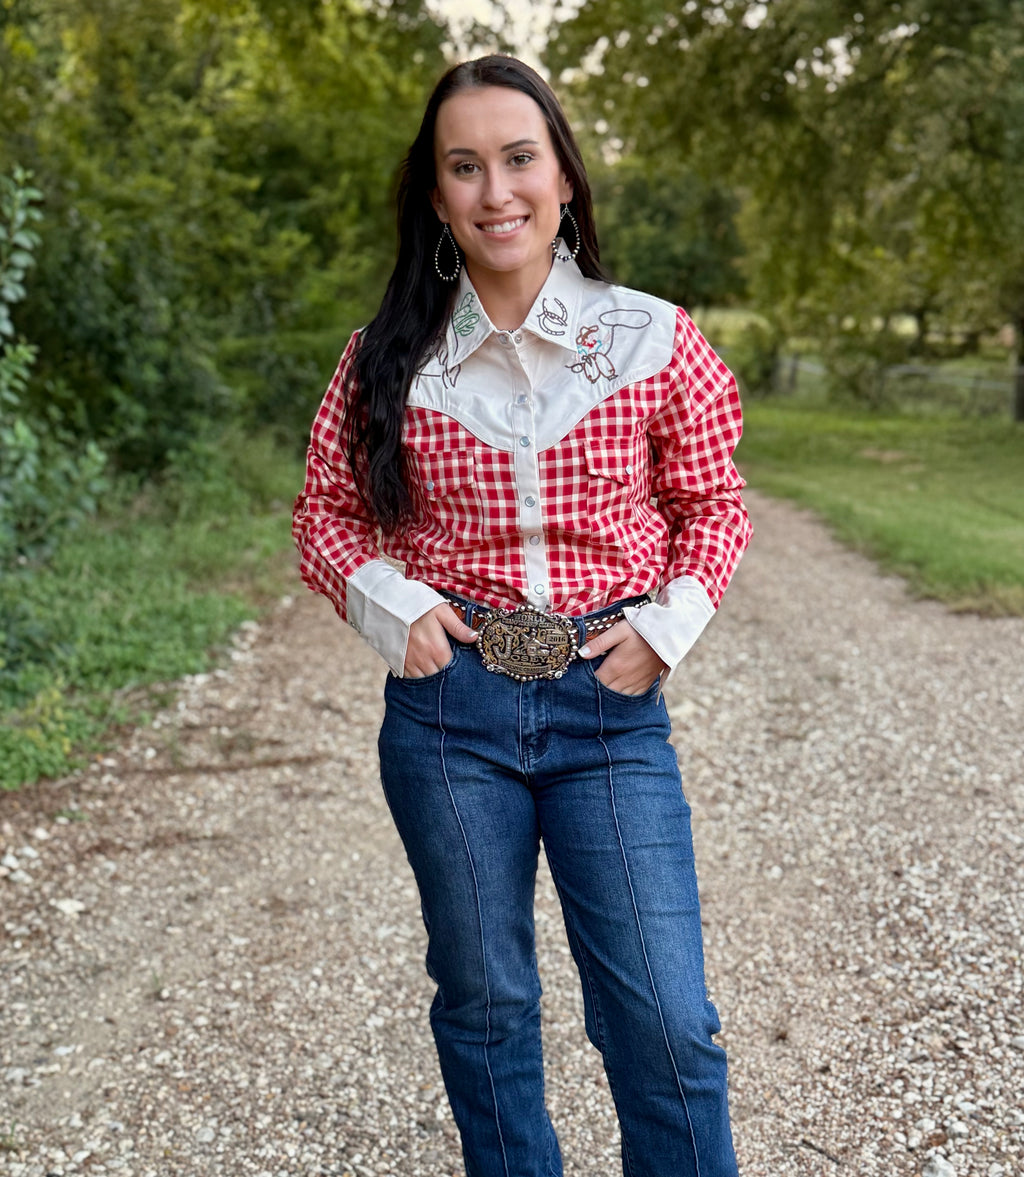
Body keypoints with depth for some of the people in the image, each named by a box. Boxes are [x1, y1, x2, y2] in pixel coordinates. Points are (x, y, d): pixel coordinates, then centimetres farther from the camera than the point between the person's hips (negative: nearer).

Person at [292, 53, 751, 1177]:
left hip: (610, 705, -1)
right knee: (482, 1006, 16)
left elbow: (714, 506, 7)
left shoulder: (653, 341, -3)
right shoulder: (388, 358, -1)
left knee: (666, 1023, 1)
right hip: (448, 706, 1)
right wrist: (393, 605, -9)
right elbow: (327, 514, 9)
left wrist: (666, 627, -7)